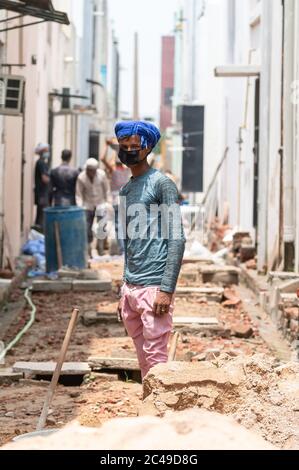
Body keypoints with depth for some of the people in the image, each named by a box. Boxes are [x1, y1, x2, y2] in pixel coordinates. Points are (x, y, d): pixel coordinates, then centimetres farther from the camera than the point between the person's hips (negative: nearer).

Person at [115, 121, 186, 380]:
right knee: (144, 361, 10)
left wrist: (166, 290, -18)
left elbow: (177, 239, -12)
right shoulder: (125, 190, 18)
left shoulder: (161, 184, -6)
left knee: (155, 361, -8)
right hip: (131, 288, 7)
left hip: (153, 288, -7)